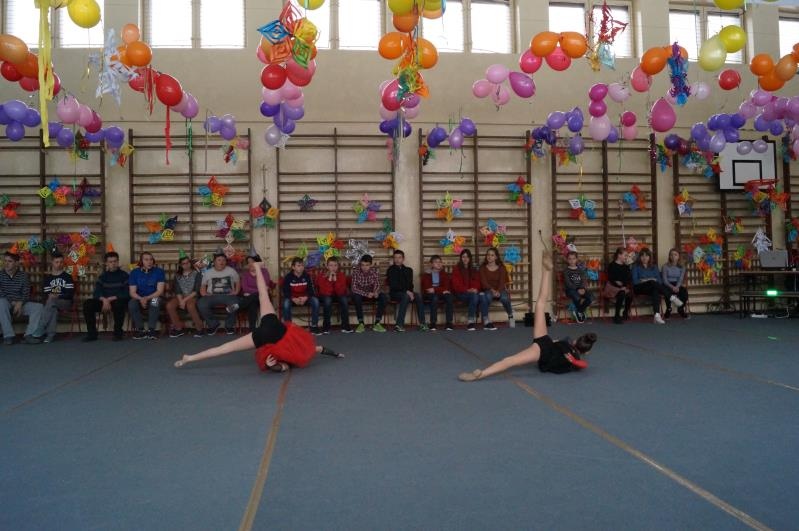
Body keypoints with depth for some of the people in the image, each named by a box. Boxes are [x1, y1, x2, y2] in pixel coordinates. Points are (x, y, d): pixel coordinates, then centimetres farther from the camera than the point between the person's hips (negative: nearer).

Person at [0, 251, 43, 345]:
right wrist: (12, 302, -21)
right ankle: (8, 335, -35)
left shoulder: (23, 275, 5)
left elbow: (26, 293, 0)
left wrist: (20, 303, -20)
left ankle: (29, 335, -27)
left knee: (39, 307, -23)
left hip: (21, 304, 2)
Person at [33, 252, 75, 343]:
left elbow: (71, 293, -3)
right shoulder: (47, 277, 16)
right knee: (53, 308, -36)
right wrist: (49, 296, -16)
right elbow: (45, 294, 7)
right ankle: (51, 335, -41)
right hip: (52, 303, 2)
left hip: (66, 302, -2)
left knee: (51, 301, -35)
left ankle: (40, 331, -35)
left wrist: (58, 296, -18)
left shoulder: (67, 277, 8)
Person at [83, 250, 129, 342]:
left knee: (119, 303, -38)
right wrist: (104, 300, -18)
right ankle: (92, 333, -13)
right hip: (104, 301, 4)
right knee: (88, 304, -21)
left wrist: (112, 298, -18)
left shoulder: (124, 275, 2)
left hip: (118, 301, -4)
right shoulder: (103, 276, 13)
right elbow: (96, 293, 3)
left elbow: (126, 294, -7)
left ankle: (118, 333, -24)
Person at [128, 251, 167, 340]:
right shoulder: (134, 273, 1)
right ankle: (140, 330, -23)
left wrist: (147, 298, -26)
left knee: (155, 300, -36)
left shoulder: (159, 271, -5)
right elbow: (132, 292, -4)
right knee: (132, 303, -31)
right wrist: (141, 299, -25)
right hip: (139, 299, 2)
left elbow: (160, 291, -12)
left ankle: (151, 330, -32)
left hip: (154, 298, -2)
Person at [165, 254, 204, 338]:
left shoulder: (196, 274, 1)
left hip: (192, 297, -4)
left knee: (190, 305, -38)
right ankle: (179, 328, -13)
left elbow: (196, 291, -7)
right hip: (180, 297, 4)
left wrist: (185, 300, -16)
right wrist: (181, 301, -16)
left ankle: (199, 328, -23)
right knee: (169, 305, -27)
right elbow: (177, 290, 3)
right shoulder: (177, 275, 13)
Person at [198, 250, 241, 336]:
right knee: (201, 304, -31)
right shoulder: (208, 272, 15)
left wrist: (236, 291, -4)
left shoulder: (231, 271, 12)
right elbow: (203, 285, 19)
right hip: (212, 296, 1)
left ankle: (229, 325, -7)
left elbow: (237, 282, 14)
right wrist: (203, 292, -2)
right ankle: (213, 324, -4)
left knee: (234, 303, -37)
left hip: (228, 296, -1)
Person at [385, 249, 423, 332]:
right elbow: (393, 285, -9)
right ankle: (399, 324, -42)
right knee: (406, 296, -36)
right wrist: (406, 291, -18)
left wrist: (410, 292, -12)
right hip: (394, 293, -4)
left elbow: (410, 284, 11)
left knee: (417, 296, -28)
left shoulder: (408, 270, 16)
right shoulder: (391, 270, 2)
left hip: (407, 293, 4)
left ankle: (422, 323, -30)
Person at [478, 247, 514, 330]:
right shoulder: (483, 268, 6)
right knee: (487, 295, -37)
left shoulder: (501, 267, 7)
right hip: (488, 290, -1)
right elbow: (484, 282, -7)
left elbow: (502, 282, -6)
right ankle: (486, 321, -33)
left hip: (499, 290, 1)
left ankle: (510, 316, -2)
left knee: (505, 297, -33)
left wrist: (498, 291, -27)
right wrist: (492, 290, -25)